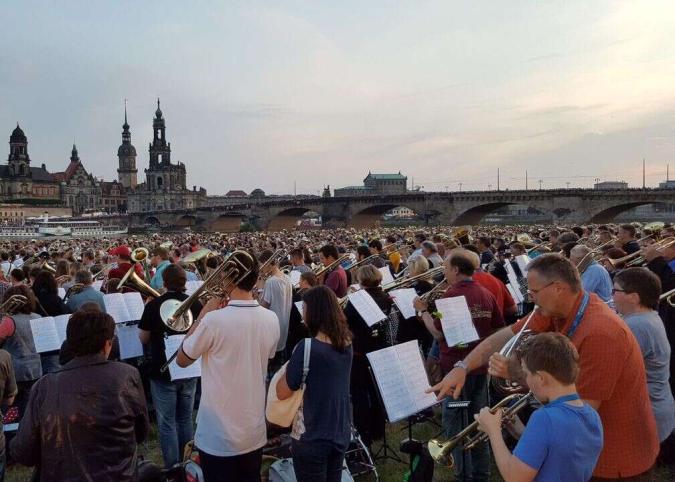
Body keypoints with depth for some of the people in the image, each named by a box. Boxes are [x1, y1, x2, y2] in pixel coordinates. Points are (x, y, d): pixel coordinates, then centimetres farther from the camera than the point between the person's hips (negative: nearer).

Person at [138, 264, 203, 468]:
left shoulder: (154, 305, -13)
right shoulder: (196, 304, -5)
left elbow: (143, 338, -3)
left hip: (162, 371, -3)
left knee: (167, 422, 6)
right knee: (185, 419, 17)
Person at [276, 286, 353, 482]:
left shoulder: (307, 347, -24)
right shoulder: (346, 342, -2)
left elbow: (282, 393, -16)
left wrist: (290, 366, -3)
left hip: (312, 438, -6)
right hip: (342, 434, 6)